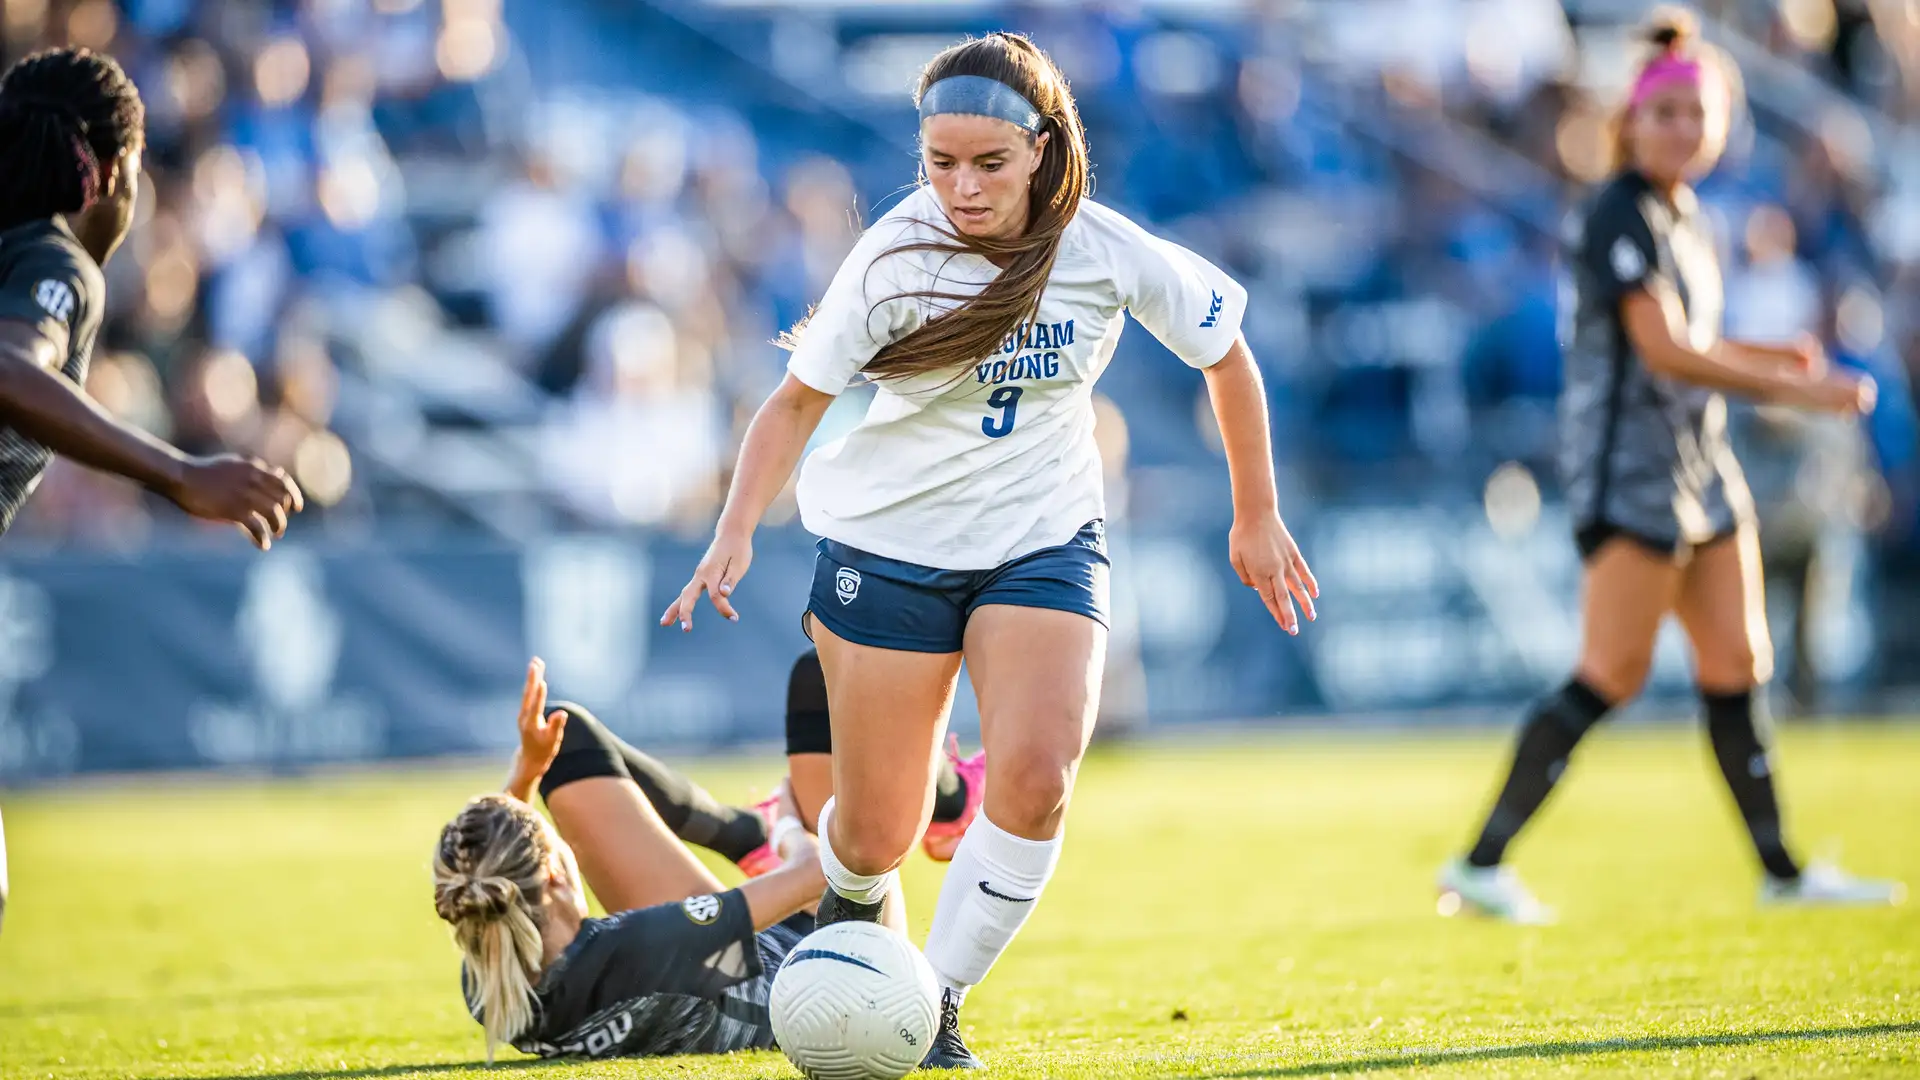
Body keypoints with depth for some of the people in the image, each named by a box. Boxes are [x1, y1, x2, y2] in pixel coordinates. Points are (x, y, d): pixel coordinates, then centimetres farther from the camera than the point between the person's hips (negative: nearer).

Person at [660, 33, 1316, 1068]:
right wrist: (737, 529, -25)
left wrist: (1256, 517, 8)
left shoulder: (1108, 252, -14)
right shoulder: (893, 257, -17)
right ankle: (851, 904, 42)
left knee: (1035, 780, -23)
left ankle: (937, 1006, -6)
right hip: (887, 544, -1)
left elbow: (1226, 355, 2)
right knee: (878, 832, 4)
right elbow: (797, 398, -10)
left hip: (1042, 543, 1)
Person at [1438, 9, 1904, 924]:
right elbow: (1665, 351, -22)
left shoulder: (1680, 216, 15)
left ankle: (1784, 873, 18)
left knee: (1737, 665, 10)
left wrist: (1772, 358, 15)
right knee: (1612, 674, -13)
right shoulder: (1619, 216, -14)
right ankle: (1481, 865, -11)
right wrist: (1799, 392, -19)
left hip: (1697, 465, 9)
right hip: (1630, 469, -9)